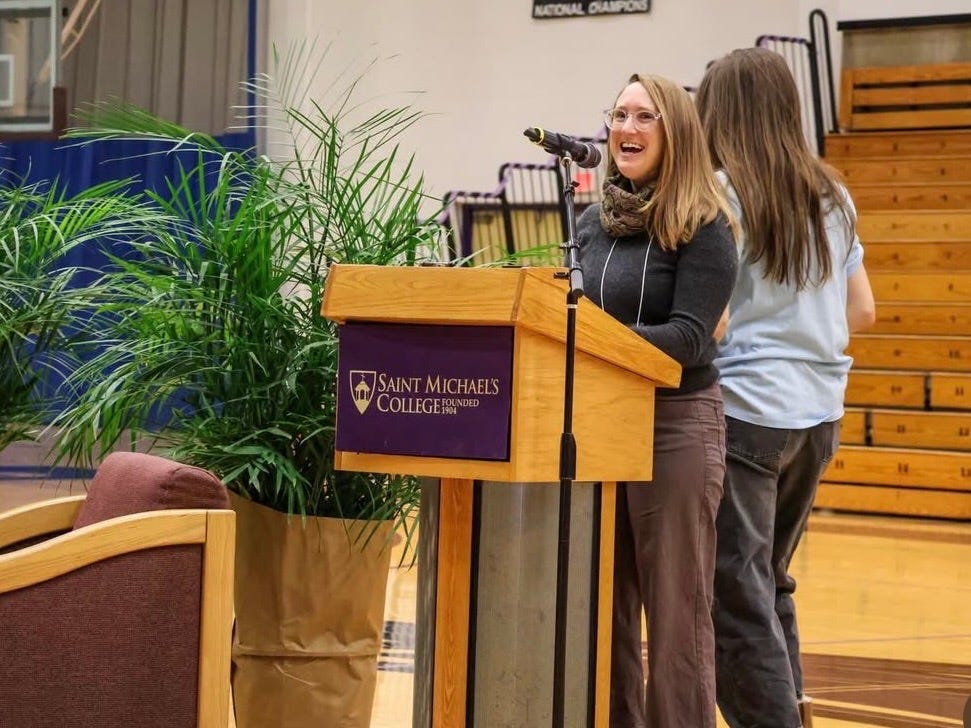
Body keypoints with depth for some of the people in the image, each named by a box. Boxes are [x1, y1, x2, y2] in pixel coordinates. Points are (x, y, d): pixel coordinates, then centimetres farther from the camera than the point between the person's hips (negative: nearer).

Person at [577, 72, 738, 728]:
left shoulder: (703, 227, -7)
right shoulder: (594, 223, 11)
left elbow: (689, 336, -16)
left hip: (675, 426, -6)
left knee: (675, 612, -3)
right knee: (604, 611, 10)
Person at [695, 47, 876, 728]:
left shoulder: (722, 194, -10)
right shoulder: (831, 196, 9)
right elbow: (861, 312, 15)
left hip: (745, 411, -7)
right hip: (819, 413, 7)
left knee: (738, 595, -3)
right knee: (771, 581, 19)